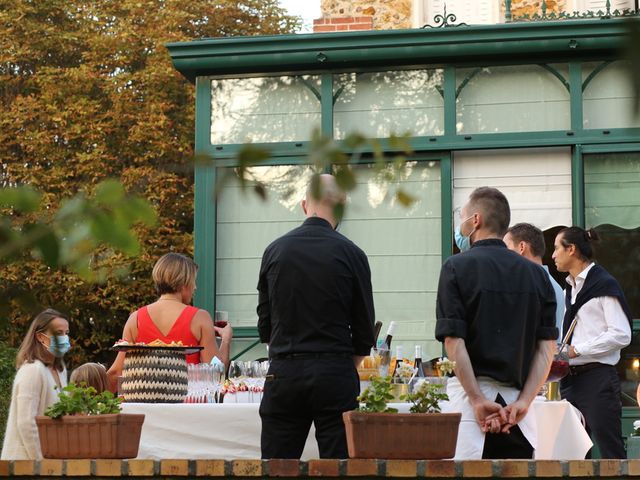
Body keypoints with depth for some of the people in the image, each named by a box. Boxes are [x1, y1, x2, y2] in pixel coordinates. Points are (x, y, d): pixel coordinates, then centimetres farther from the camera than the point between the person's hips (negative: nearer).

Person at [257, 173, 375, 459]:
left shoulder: (275, 251, 4)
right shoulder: (351, 254, -3)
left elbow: (264, 326, 9)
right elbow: (364, 331, 1)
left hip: (283, 374, 2)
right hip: (335, 375, -2)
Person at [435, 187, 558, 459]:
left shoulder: (457, 267, -2)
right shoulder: (536, 274, 11)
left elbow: (454, 341, -11)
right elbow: (547, 347, 4)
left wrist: (478, 401, -11)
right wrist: (522, 402, -2)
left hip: (470, 395, -4)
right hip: (517, 397, 5)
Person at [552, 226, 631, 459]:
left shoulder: (604, 284, -7)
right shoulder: (570, 289, 18)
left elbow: (621, 335, -13)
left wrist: (576, 350, -14)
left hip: (597, 377, -8)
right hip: (571, 377, 8)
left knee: (611, 452, -8)